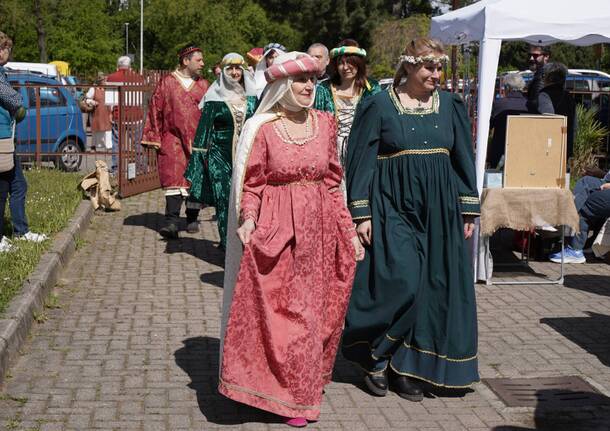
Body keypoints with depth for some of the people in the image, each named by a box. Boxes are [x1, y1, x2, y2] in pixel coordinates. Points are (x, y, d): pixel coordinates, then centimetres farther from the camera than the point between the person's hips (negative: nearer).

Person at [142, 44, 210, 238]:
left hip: (197, 140, 3)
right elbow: (155, 110, 5)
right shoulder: (166, 83, 5)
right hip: (173, 138, -3)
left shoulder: (204, 86, 12)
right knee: (173, 179, -11)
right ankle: (172, 222, -16)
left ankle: (192, 219, 18)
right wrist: (154, 138, 0)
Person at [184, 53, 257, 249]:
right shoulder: (215, 98, 2)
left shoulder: (252, 97, 9)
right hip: (221, 155, -2)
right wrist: (200, 155, -4)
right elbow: (204, 128, 2)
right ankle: (228, 244, 4)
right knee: (225, 198, -4)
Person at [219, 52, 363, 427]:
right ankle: (289, 396, 13)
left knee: (314, 312, 9)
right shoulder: (262, 128, -5)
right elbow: (252, 184, -2)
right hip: (276, 232, -4)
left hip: (319, 231, 4)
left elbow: (332, 183, 12)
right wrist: (248, 219, -20)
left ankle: (304, 387, 26)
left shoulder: (325, 123, 7)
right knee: (276, 312, -2)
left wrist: (349, 231, 10)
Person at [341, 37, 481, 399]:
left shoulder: (451, 106, 8)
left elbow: (465, 160, 12)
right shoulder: (381, 106, -2)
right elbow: (362, 161, -3)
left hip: (439, 212, 4)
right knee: (400, 283, -13)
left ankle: (408, 368, 15)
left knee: (434, 289, 3)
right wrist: (361, 214, -9)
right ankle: (376, 358, 8)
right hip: (393, 209, -4)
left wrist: (469, 211, 7)